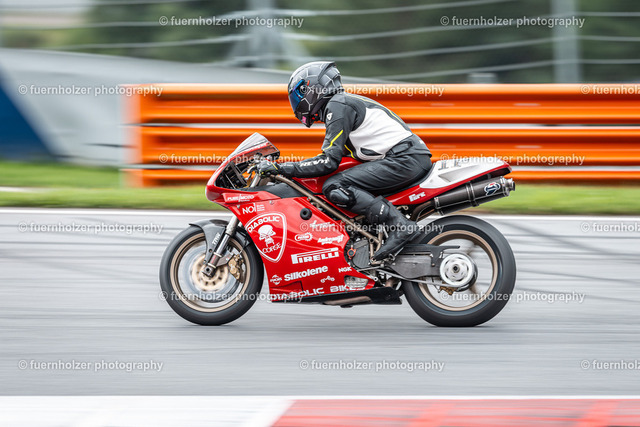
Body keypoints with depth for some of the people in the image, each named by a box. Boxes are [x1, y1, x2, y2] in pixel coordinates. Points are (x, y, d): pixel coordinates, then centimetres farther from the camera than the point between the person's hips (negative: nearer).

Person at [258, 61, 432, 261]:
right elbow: (335, 154, 31)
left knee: (333, 188, -18)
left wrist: (281, 168, -10)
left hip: (403, 159, -10)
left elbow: (329, 161, -12)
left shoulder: (337, 106, -5)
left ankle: (400, 225, -26)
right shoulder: (346, 102, 26)